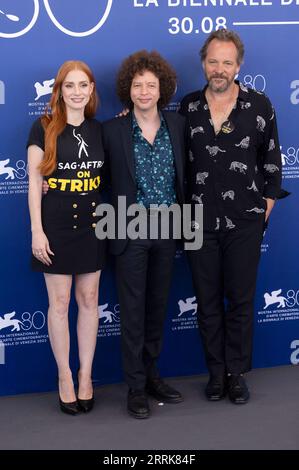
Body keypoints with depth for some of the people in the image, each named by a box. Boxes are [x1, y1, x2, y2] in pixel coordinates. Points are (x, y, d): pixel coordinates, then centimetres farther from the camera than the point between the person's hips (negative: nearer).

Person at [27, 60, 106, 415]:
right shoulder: (44, 127, -6)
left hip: (92, 226, 4)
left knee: (89, 299, 8)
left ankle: (86, 375, 20)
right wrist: (37, 230, -11)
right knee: (59, 303, 3)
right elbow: (34, 181, -7)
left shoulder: (99, 130, 5)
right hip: (56, 227, -3)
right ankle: (64, 376, 16)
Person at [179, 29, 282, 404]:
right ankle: (216, 371, 21)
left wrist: (266, 205, 2)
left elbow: (271, 160, 4)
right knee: (207, 300, 8)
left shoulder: (258, 105, -3)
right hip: (200, 221, 2)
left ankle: (237, 372, 17)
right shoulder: (188, 107, 2)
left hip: (245, 222, -1)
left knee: (241, 300, 5)